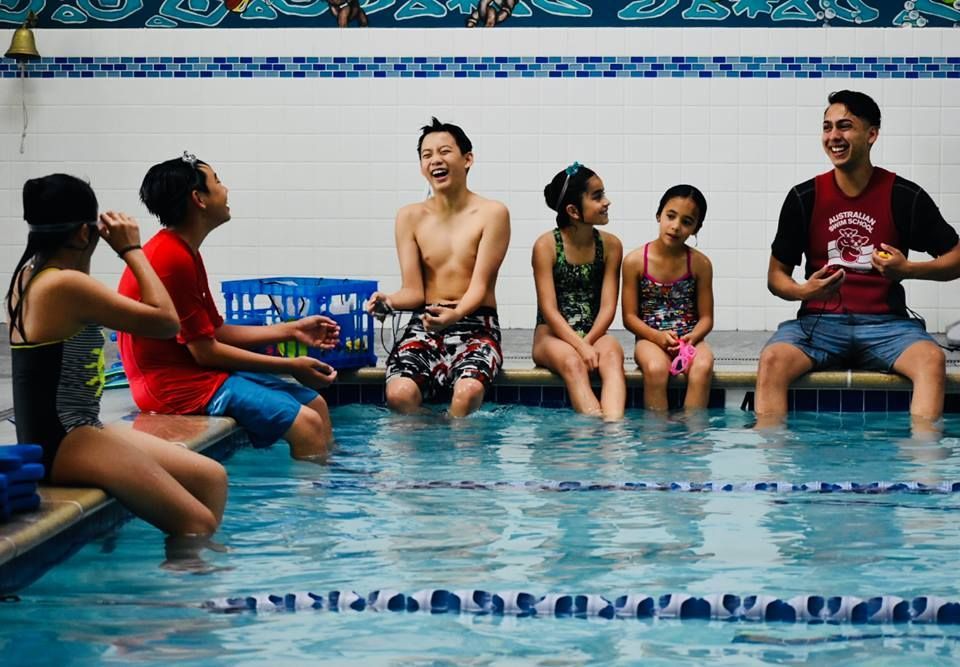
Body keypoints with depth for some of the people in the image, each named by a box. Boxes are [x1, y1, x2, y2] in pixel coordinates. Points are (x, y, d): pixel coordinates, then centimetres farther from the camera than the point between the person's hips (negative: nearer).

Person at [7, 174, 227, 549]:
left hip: (55, 436, 11)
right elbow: (167, 321, -17)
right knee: (198, 524, -14)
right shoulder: (66, 284, -20)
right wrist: (131, 249, -9)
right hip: (63, 443, -11)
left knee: (212, 479, 12)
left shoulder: (29, 274, 10)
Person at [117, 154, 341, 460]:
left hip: (195, 370, 11)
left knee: (316, 403, 9)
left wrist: (292, 330, 14)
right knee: (305, 423, -19)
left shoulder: (185, 252, 14)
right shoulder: (172, 259, -19)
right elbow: (206, 352, -18)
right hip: (175, 383, -11)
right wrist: (290, 366, -12)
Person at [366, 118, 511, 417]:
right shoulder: (411, 217, 8)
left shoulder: (492, 214, 0)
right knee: (399, 394, -29)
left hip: (476, 326, -2)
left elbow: (479, 286, -6)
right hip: (425, 325, 2)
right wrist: (388, 301, -19)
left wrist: (455, 315, -28)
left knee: (468, 392, -34)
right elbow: (414, 292, 5)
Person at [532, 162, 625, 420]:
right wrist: (580, 347, -23)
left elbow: (607, 307, 0)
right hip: (553, 335, -2)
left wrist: (587, 342, -18)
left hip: (594, 334, 2)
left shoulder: (610, 245, 5)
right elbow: (549, 309, -10)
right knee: (572, 362, -36)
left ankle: (614, 427, -53)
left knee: (612, 354, -32)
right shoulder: (546, 245, -5)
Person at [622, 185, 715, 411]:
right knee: (656, 369, -35)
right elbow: (630, 316, 0)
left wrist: (692, 337, -16)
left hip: (689, 339, 1)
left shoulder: (700, 264, 2)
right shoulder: (635, 261, -1)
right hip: (650, 338, -1)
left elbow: (706, 317, 5)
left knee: (703, 366, -33)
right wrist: (658, 336, -17)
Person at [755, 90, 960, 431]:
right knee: (772, 359, -31)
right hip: (820, 322, 1)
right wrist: (804, 291, -13)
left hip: (885, 324, -1)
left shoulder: (905, 196, 1)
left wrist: (908, 269, -12)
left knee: (932, 359, -32)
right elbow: (776, 275, 11)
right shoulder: (804, 198, 4)